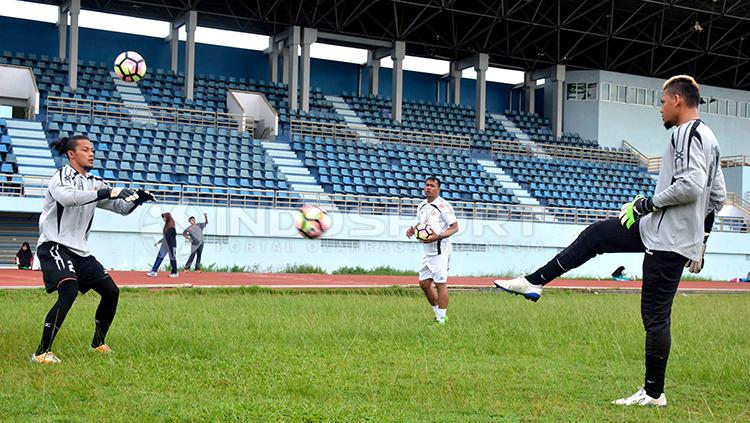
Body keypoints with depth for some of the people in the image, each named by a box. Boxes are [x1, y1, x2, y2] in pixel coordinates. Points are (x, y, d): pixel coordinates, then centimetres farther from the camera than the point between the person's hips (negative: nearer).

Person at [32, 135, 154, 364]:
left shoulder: (94, 183, 14)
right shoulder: (61, 177, -7)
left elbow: (121, 207, 16)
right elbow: (67, 197, -31)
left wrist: (136, 199, -7)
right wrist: (106, 193, -36)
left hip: (80, 251, 8)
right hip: (55, 246, -8)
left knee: (111, 292, 5)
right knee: (69, 291, -28)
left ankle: (98, 343, 24)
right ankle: (42, 352, -22)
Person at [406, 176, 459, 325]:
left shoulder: (443, 206, -11)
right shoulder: (421, 206, 13)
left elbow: (455, 227, -12)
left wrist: (437, 236, -24)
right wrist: (412, 230, 3)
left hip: (440, 251, -8)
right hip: (428, 252, 8)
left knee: (440, 284, -7)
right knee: (424, 283, 10)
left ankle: (441, 320, -2)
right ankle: (439, 314, 25)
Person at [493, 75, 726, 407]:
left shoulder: (688, 133, -14)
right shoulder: (707, 138, 17)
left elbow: (691, 185, -27)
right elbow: (717, 195, 21)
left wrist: (649, 203, -15)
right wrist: (701, 237, 25)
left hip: (668, 240, -10)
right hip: (657, 229, 10)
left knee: (655, 315, -4)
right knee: (595, 235, 12)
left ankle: (654, 393, 3)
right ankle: (534, 282, 14)